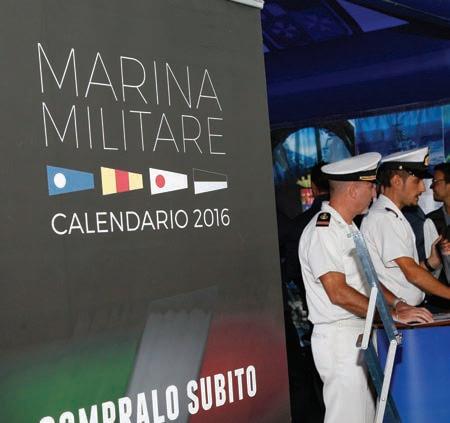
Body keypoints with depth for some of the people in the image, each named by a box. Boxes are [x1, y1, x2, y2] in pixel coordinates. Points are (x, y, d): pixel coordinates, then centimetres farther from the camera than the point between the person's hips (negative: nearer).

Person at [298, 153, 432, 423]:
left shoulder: (348, 228, 16)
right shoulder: (322, 231, -17)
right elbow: (338, 293, -23)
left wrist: (396, 302, 4)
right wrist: (394, 314, -21)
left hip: (360, 335, 10)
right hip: (339, 339, -10)